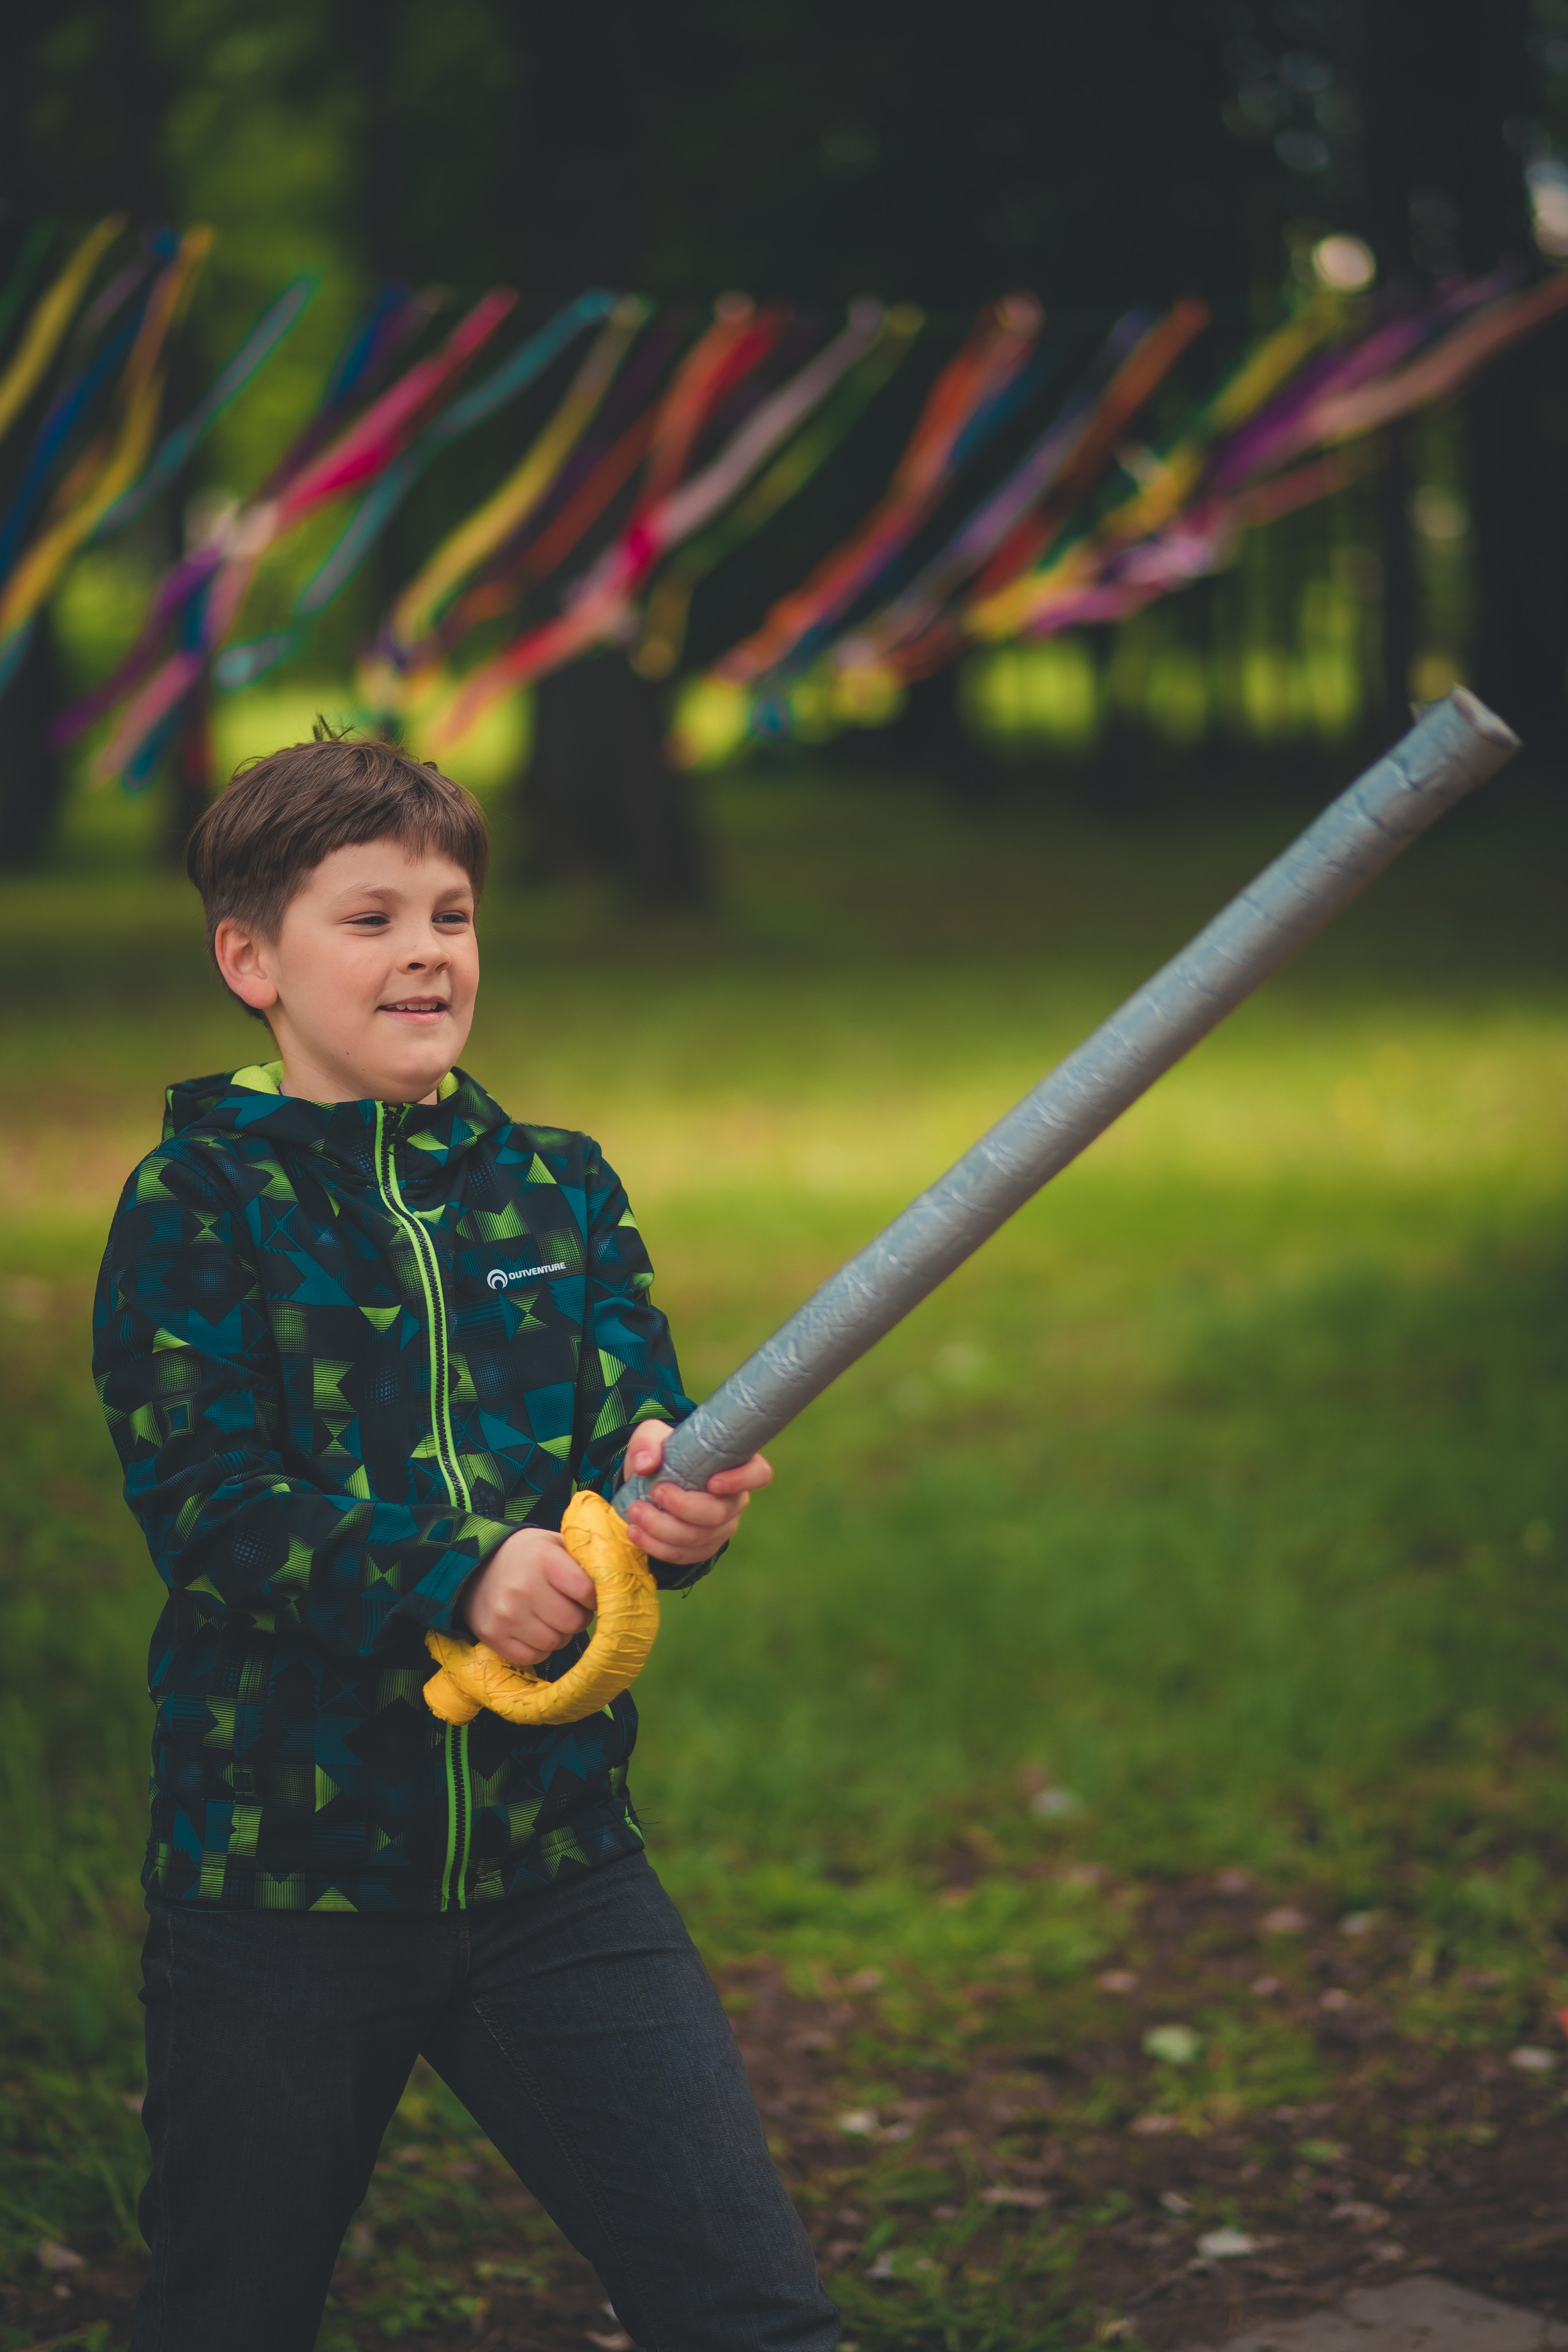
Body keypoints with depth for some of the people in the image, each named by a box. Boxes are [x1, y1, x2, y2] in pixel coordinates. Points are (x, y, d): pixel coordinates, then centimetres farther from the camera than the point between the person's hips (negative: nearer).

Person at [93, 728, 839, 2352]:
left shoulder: (555, 1186, 8)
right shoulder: (196, 1206, -4)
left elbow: (636, 1417, -3)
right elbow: (209, 1502, -14)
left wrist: (673, 1495, -27)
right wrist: (457, 1575, -28)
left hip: (555, 1866, 3)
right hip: (276, 1869, -2)